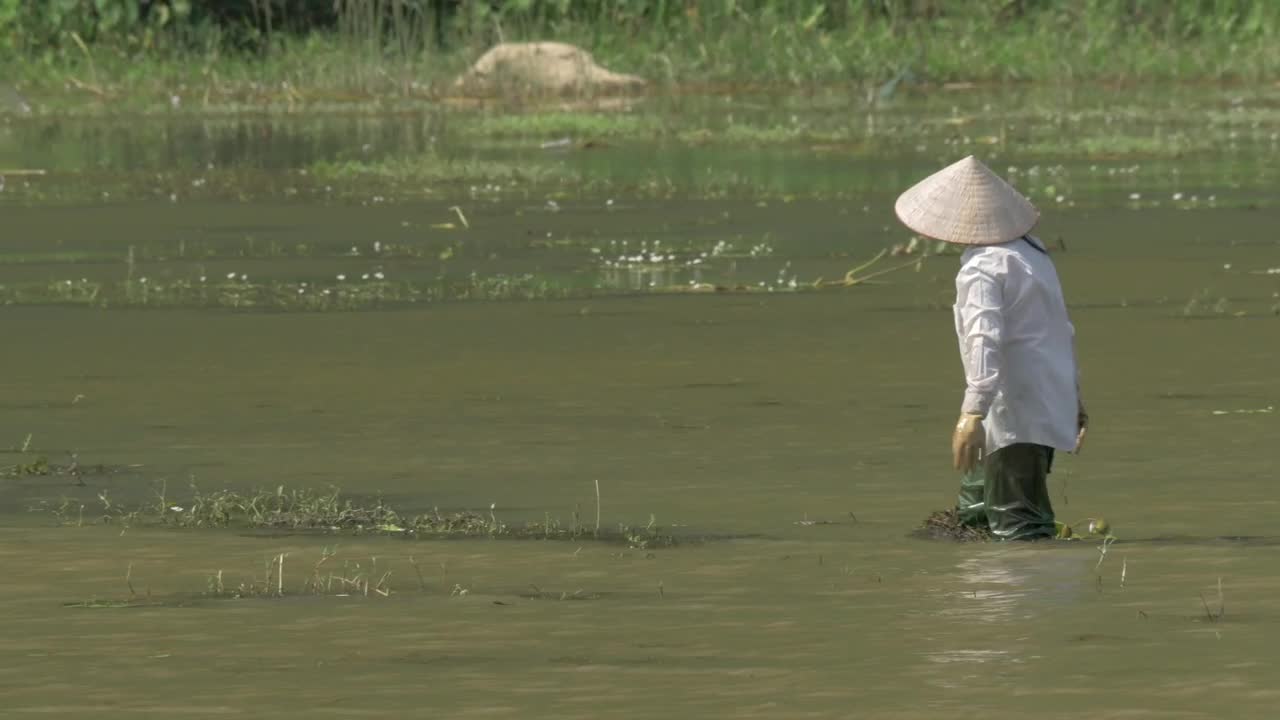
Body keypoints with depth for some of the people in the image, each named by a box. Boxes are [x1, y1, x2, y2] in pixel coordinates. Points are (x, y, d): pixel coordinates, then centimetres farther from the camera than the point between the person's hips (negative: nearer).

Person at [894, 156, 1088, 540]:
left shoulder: (982, 268, -16)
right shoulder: (1033, 252, 14)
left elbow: (985, 338, -29)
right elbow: (1065, 331, 22)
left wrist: (973, 413, -35)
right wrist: (1073, 394, 31)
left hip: (1015, 415, -10)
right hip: (1051, 403, 10)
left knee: (1020, 528, -10)